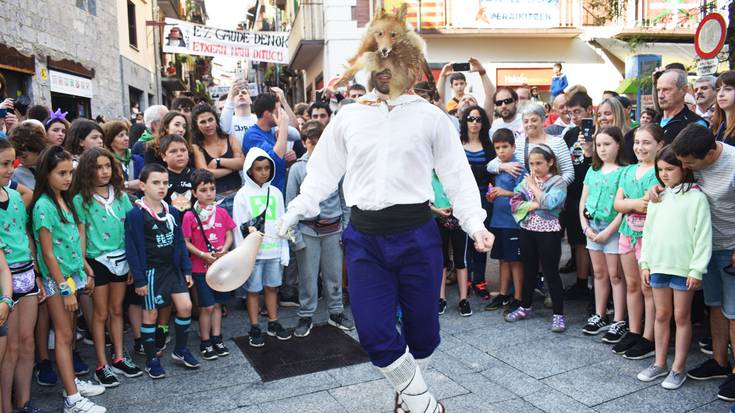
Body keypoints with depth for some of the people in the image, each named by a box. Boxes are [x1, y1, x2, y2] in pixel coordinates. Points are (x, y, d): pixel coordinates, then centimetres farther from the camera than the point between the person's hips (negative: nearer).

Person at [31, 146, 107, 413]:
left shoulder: (65, 201, 7)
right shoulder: (43, 206, -17)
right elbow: (48, 253, -17)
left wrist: (83, 274, 14)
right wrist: (65, 289, -16)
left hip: (72, 275, 7)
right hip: (57, 280, -7)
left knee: (68, 334, 15)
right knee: (64, 336, -2)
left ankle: (71, 382, 27)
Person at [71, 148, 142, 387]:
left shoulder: (120, 195, 4)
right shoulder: (81, 200, -7)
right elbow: (81, 234, -7)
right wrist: (84, 264, -12)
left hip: (121, 258, 4)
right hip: (98, 260, -3)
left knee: (116, 311, 14)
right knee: (101, 313, 6)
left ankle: (119, 358, 24)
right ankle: (102, 365, 15)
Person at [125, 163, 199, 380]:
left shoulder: (172, 212, 4)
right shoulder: (136, 215, -14)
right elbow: (132, 248, -14)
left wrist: (186, 269, 9)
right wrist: (139, 279, -14)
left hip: (172, 268, 5)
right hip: (151, 271, -5)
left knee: (185, 306, 2)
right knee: (150, 313, 6)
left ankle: (181, 350, 23)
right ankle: (151, 360, 20)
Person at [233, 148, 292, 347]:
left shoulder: (276, 192, 6)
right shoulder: (243, 194, -4)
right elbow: (239, 227, -5)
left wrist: (284, 251, 6)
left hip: (274, 250, 3)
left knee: (271, 287, 13)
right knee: (253, 290, 6)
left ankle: (273, 324, 27)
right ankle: (254, 329, 17)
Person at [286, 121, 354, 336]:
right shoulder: (297, 168, -3)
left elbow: (345, 200, 5)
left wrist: (346, 228, 3)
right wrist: (296, 236, -6)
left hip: (333, 229, 1)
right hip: (308, 231, -1)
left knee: (334, 275, 11)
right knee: (308, 276, 7)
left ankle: (336, 312, 28)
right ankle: (306, 316, 22)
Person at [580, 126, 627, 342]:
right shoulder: (593, 170, 9)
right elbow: (583, 201, 9)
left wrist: (608, 231, -16)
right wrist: (585, 227, -2)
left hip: (613, 228, -6)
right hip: (593, 226, 6)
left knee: (615, 275, 1)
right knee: (599, 272, 14)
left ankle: (619, 322, 9)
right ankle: (600, 316, 25)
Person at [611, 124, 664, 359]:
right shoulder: (628, 171, 12)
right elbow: (617, 204, 5)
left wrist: (629, 204, -21)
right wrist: (636, 203, -14)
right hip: (628, 232, 7)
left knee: (649, 288, 0)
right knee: (632, 285, 14)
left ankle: (648, 339, 11)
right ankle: (634, 332, 26)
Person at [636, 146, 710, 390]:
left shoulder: (696, 197, -6)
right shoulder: (658, 197, 9)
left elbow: (703, 236, -9)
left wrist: (696, 270, -12)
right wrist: (645, 263, 9)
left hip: (683, 267, -5)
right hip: (658, 265, 5)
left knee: (681, 316, 6)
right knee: (661, 315, 13)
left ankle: (679, 368, 17)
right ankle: (660, 364, 24)